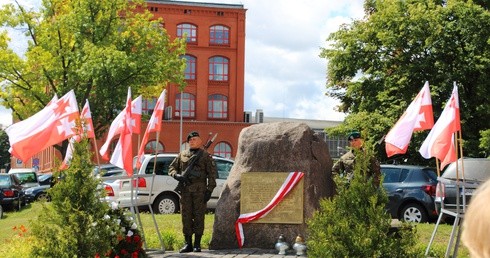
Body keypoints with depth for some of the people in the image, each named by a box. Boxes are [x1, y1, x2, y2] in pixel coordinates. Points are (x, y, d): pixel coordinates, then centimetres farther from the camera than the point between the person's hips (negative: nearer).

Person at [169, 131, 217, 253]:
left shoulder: (205, 155, 5)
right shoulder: (182, 155, 15)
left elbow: (212, 174, 1)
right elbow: (171, 167, 19)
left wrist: (209, 190, -7)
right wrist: (176, 175, -4)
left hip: (199, 189, -3)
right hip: (185, 189, 3)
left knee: (199, 216, -3)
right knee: (186, 216, 3)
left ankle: (197, 244, 3)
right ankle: (188, 243, 10)